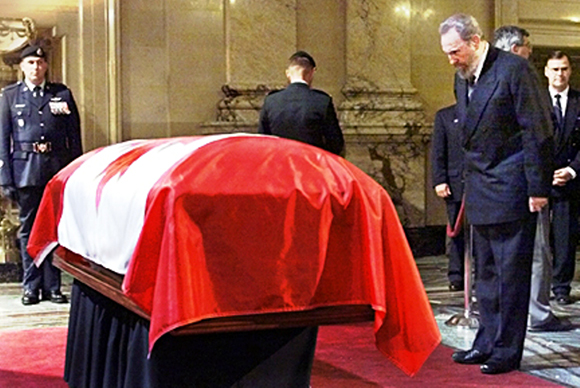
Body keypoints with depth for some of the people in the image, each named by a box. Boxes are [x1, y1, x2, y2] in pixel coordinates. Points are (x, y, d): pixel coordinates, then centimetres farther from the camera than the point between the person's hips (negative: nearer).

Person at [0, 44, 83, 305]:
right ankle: (31, 287, 11)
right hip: (25, 169, 0)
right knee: (28, 228, 4)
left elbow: (74, 135, 9)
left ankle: (52, 286, 9)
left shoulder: (62, 93, 10)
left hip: (57, 167, 1)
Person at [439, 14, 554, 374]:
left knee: (512, 272, 0)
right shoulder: (463, 78, 12)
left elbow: (538, 132, -14)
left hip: (510, 190, -8)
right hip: (481, 193, 8)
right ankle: (488, 342, 25)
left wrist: (538, 188, -15)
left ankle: (508, 351, 9)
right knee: (486, 272, 15)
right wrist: (468, 184, 13)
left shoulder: (514, 69, -12)